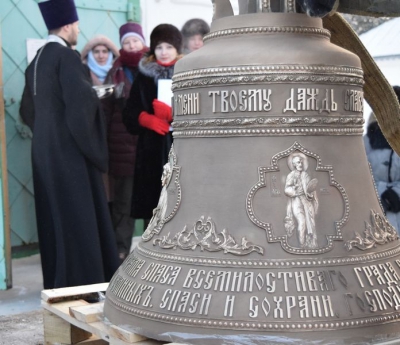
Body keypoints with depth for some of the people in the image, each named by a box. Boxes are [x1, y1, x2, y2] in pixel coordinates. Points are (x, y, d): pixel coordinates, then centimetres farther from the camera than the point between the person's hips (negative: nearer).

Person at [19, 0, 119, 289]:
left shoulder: (37, 60, 14)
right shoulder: (66, 56, -12)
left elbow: (28, 110, 20)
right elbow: (82, 100, -24)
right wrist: (93, 94, -4)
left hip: (45, 150, 9)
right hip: (69, 149, -9)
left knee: (55, 218, 12)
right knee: (78, 217, -3)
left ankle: (58, 283, 19)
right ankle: (83, 282, 1)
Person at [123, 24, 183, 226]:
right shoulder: (144, 76, 10)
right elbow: (129, 114, 9)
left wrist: (172, 114, -17)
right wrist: (147, 119, -10)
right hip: (151, 152, 2)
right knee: (152, 213, 1)